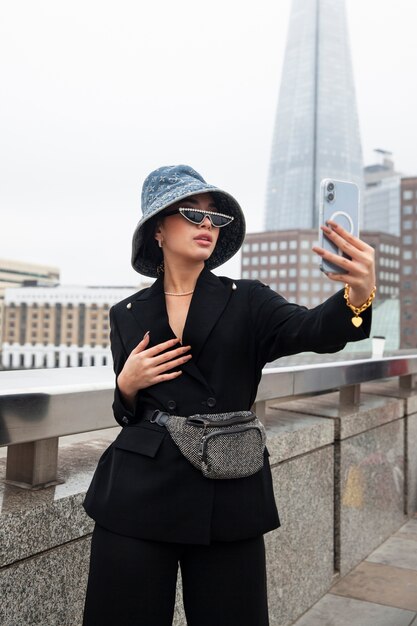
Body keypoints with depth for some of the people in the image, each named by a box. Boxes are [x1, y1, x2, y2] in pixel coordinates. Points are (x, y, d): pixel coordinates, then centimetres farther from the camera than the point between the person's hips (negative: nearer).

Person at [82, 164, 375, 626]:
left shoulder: (247, 302, 2)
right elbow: (126, 414, 13)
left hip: (228, 496, -1)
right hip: (138, 495, 2)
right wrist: (127, 385, -9)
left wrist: (357, 295, -39)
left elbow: (313, 330, -19)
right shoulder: (127, 315, 7)